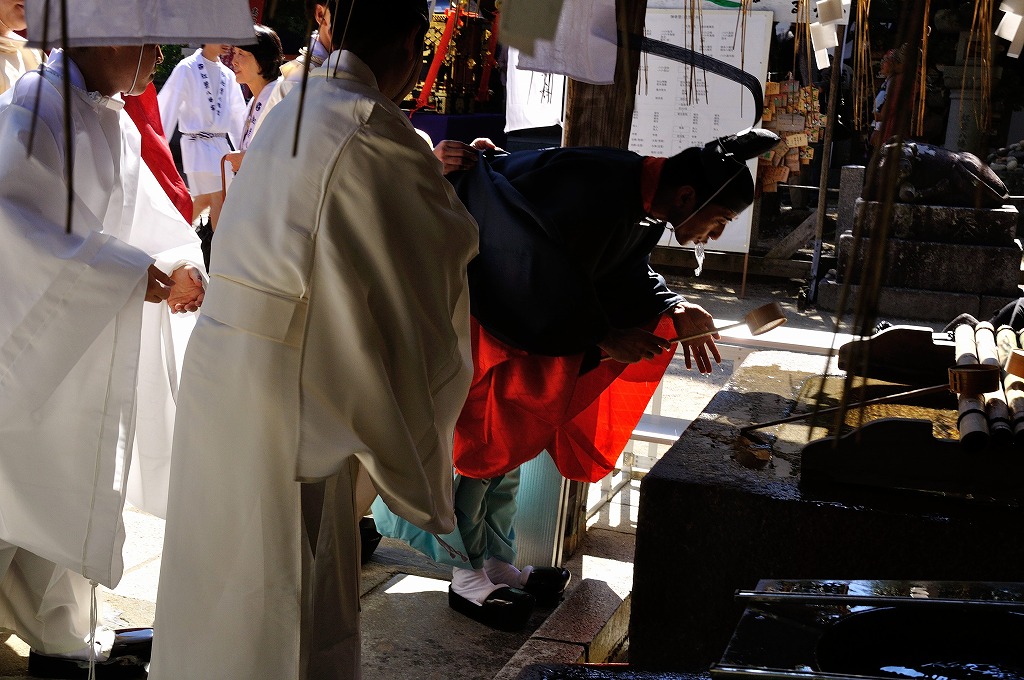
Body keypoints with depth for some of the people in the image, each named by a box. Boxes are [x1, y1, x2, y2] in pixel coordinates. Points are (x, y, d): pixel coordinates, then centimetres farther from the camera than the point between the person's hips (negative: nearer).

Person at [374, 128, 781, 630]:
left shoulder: (643, 200, -6)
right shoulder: (593, 198, -35)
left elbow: (628, 270, 9)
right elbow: (548, 290, -29)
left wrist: (674, 311, -5)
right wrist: (603, 341, -18)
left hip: (512, 304, 10)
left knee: (511, 433, 14)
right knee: (476, 434, -3)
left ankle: (497, 564, 27)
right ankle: (467, 577, 13)